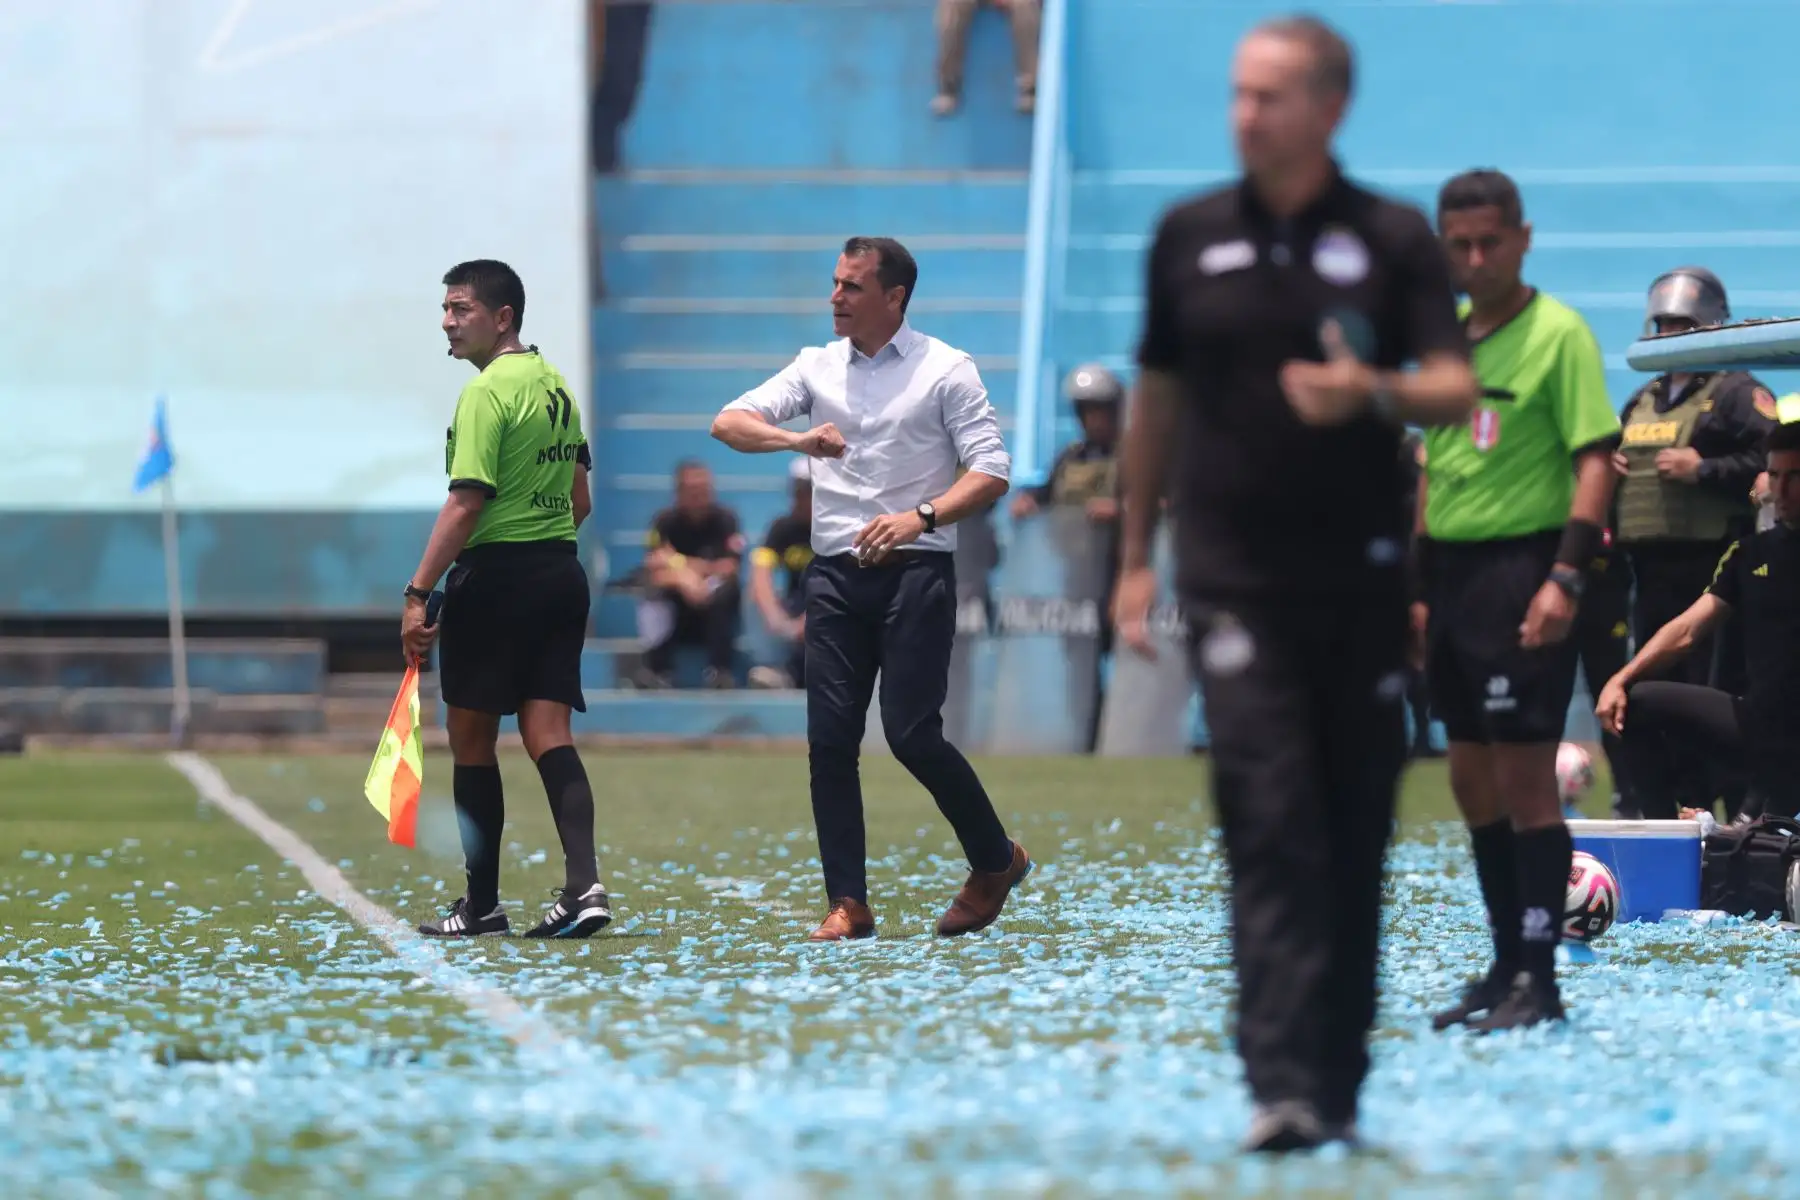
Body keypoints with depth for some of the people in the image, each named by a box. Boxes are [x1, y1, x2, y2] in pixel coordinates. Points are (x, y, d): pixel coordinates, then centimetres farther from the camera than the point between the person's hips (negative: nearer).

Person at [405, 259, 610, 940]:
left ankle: (482, 903, 9)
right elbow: (580, 500, 20)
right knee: (548, 734, 2)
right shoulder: (555, 385, 13)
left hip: (496, 577, -8)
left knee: (471, 738, 4)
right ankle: (583, 885, -13)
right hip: (561, 572, 8)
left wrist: (419, 592, -19)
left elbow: (467, 504, -20)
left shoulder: (487, 392, -14)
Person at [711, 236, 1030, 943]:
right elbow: (729, 423, 3)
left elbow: (991, 471, -7)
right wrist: (796, 439, -17)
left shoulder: (945, 370, -1)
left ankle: (996, 860, 11)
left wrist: (921, 517, -22)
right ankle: (848, 904, 2)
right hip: (837, 574, 4)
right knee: (830, 739, -2)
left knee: (912, 733, -10)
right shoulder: (818, 366, 11)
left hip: (915, 573, -4)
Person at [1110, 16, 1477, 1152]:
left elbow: (1458, 388, -4)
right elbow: (1158, 398, 16)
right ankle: (1285, 1087, -18)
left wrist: (1373, 394, -26)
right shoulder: (1192, 237, 8)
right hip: (1235, 578, 0)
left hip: (1362, 578, 0)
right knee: (1271, 824, -12)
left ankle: (1340, 1081, 17)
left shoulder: (1394, 238, 3)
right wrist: (1136, 556, 16)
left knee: (1355, 834, 6)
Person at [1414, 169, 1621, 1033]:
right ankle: (1507, 968, 19)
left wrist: (1565, 577, -21)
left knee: (1524, 777, -7)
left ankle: (1540, 979, -4)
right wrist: (1415, 589, 17)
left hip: (1521, 567, -8)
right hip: (1453, 573, 8)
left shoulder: (1557, 332, -8)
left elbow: (1595, 461, -13)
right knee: (1474, 782, 11)